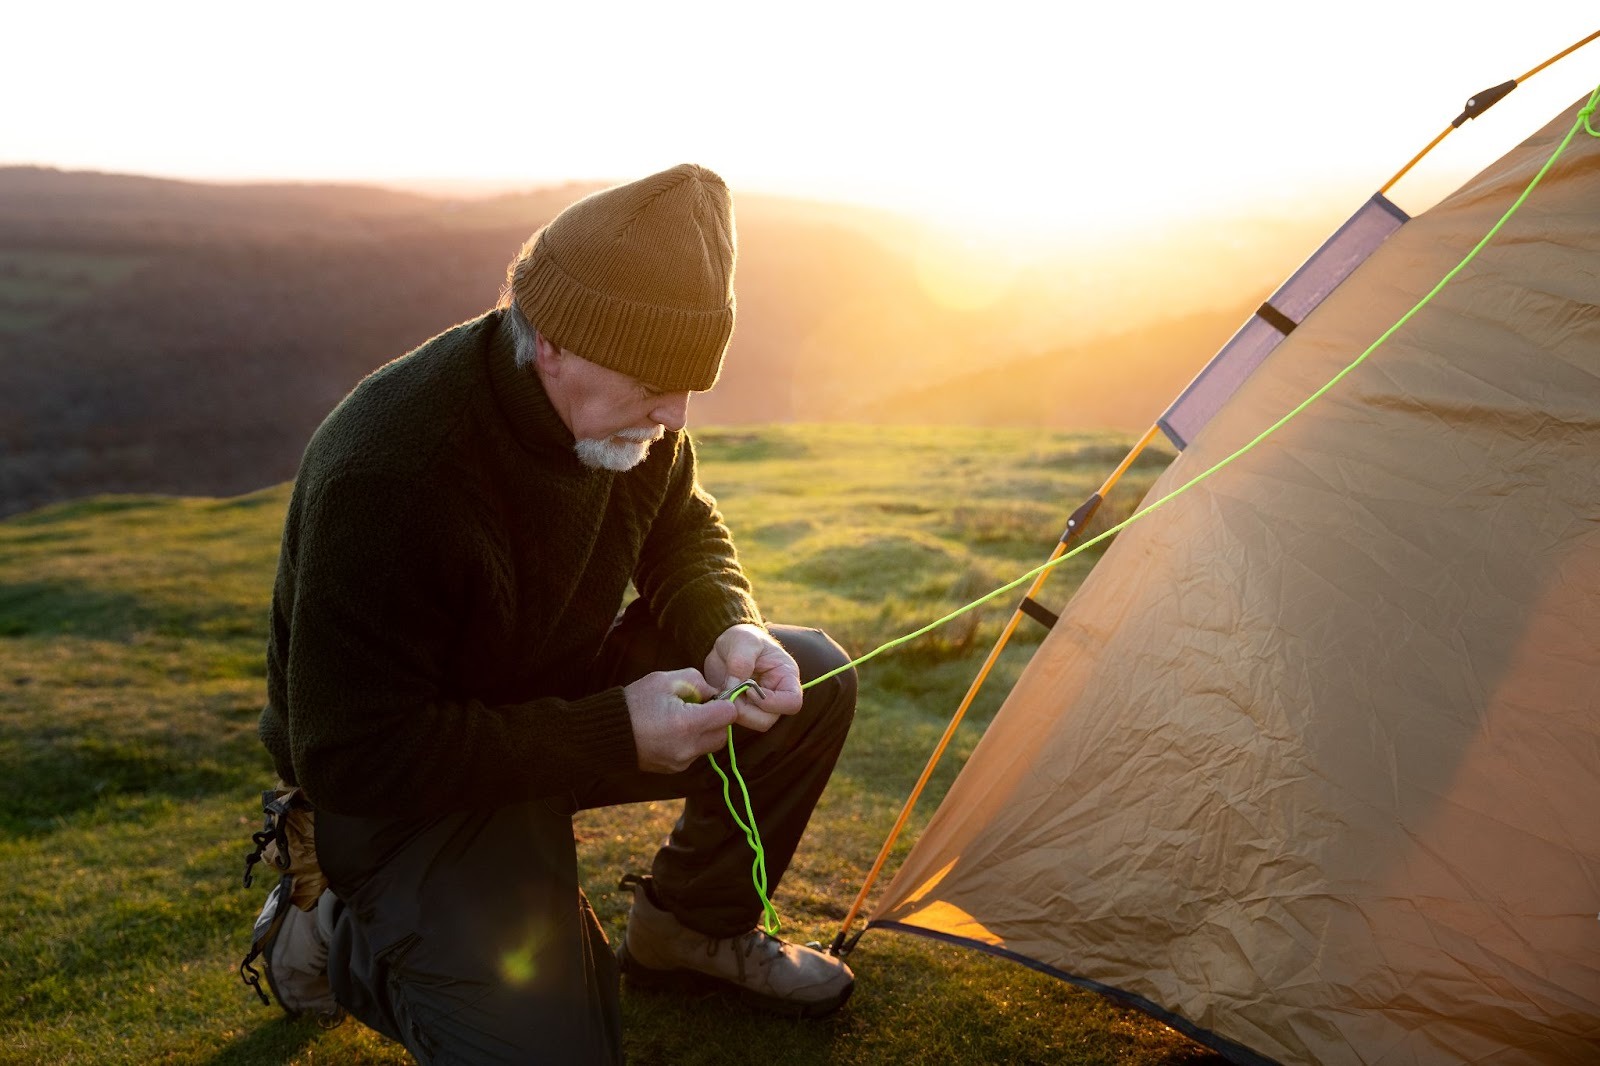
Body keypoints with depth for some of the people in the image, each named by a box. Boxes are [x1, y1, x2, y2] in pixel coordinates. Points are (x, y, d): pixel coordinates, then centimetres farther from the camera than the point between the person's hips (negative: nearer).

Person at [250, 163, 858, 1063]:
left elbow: (684, 531, 8)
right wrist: (612, 737, -30)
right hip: (414, 788, -6)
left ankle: (692, 927, 15)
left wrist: (728, 632, -16)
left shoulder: (629, 413, -12)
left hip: (559, 699, 7)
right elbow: (352, 759, -28)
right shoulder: (389, 475, -34)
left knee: (811, 679, -6)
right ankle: (354, 941, 9)